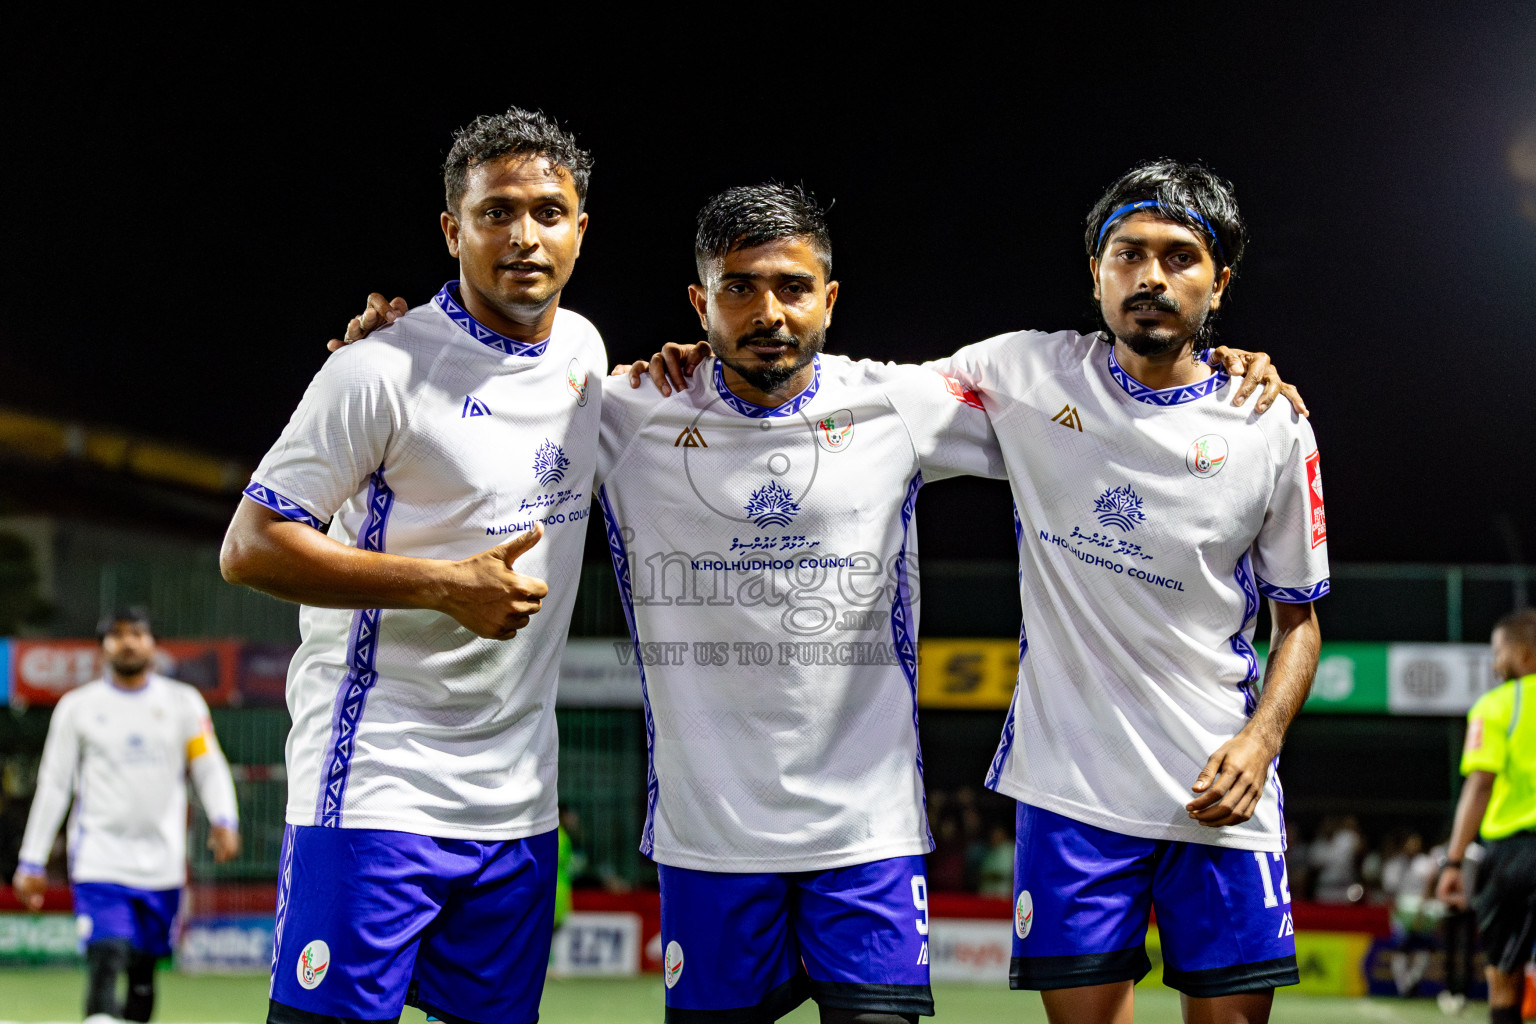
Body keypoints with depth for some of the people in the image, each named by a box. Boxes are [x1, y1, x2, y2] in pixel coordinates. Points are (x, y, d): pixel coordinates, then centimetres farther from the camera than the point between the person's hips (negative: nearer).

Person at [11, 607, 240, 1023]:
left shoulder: (183, 701, 9)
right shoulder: (78, 706, 7)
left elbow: (209, 767, 6)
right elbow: (53, 785, 9)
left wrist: (224, 821, -13)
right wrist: (32, 861, 5)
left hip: (162, 864, 2)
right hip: (99, 860, -2)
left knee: (144, 971, 6)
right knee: (106, 959, -20)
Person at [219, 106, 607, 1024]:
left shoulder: (583, 347, 10)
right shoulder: (383, 371, -11)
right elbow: (251, 548, -11)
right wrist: (447, 584, -19)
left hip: (520, 800, 7)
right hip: (378, 785, -7)